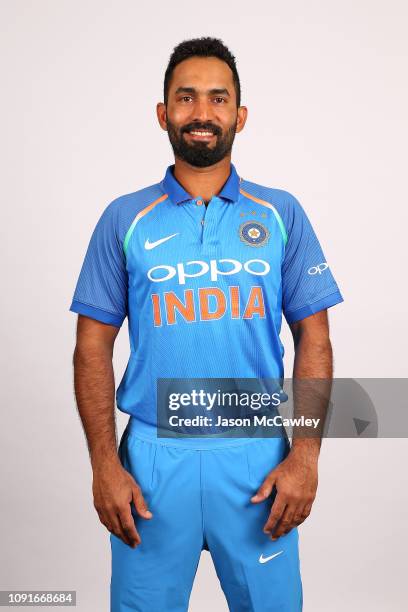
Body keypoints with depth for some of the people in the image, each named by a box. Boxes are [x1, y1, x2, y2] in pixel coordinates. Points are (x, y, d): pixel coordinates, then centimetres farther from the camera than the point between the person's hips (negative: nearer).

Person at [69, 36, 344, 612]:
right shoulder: (124, 219, 2)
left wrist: (305, 456, -6)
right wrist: (104, 463, -6)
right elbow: (93, 348, 2)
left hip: (257, 456, 1)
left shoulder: (282, 214, 2)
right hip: (152, 456, 0)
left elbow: (314, 339, 2)